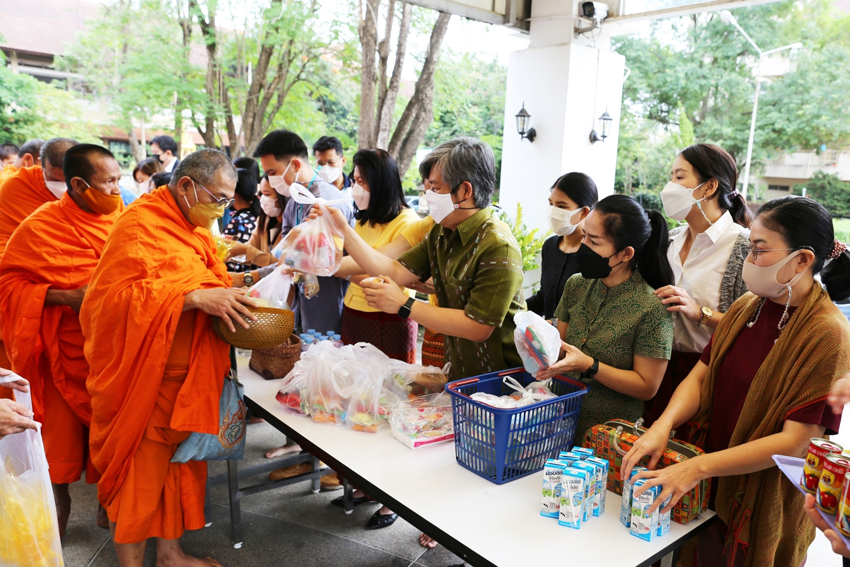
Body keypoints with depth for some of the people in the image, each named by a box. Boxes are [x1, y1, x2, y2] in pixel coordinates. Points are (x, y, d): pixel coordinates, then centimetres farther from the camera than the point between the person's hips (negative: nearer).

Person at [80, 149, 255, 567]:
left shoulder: (195, 227, 11)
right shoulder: (141, 224, -15)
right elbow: (112, 296, -24)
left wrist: (231, 295, -3)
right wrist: (194, 297, -32)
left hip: (188, 375, 8)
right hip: (144, 378, -8)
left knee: (177, 459, 17)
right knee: (140, 470, 5)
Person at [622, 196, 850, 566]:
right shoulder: (746, 307, -1)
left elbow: (796, 442, -23)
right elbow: (701, 374, -2)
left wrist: (699, 467, -28)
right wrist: (663, 424, -21)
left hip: (765, 506, -5)